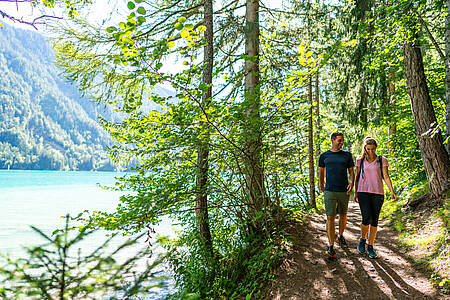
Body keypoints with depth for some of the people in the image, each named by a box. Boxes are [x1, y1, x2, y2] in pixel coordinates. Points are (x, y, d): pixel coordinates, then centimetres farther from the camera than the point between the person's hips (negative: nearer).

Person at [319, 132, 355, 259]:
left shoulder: (347, 155, 7)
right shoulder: (324, 156, 6)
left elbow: (351, 172, 9)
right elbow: (321, 171, 19)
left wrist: (352, 183, -9)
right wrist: (321, 185, 18)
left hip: (344, 191, 2)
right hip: (329, 191, -2)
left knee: (343, 216, 16)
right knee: (330, 218, -9)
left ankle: (340, 236, 42)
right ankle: (331, 247, -9)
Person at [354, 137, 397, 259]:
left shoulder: (382, 160, 5)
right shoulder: (360, 160, 7)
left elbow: (386, 177, 0)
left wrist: (392, 191, -11)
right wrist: (355, 193, 12)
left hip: (377, 193, 1)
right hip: (363, 192, -1)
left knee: (374, 221, 2)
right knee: (366, 219, -13)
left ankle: (370, 246, 14)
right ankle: (362, 239, 14)